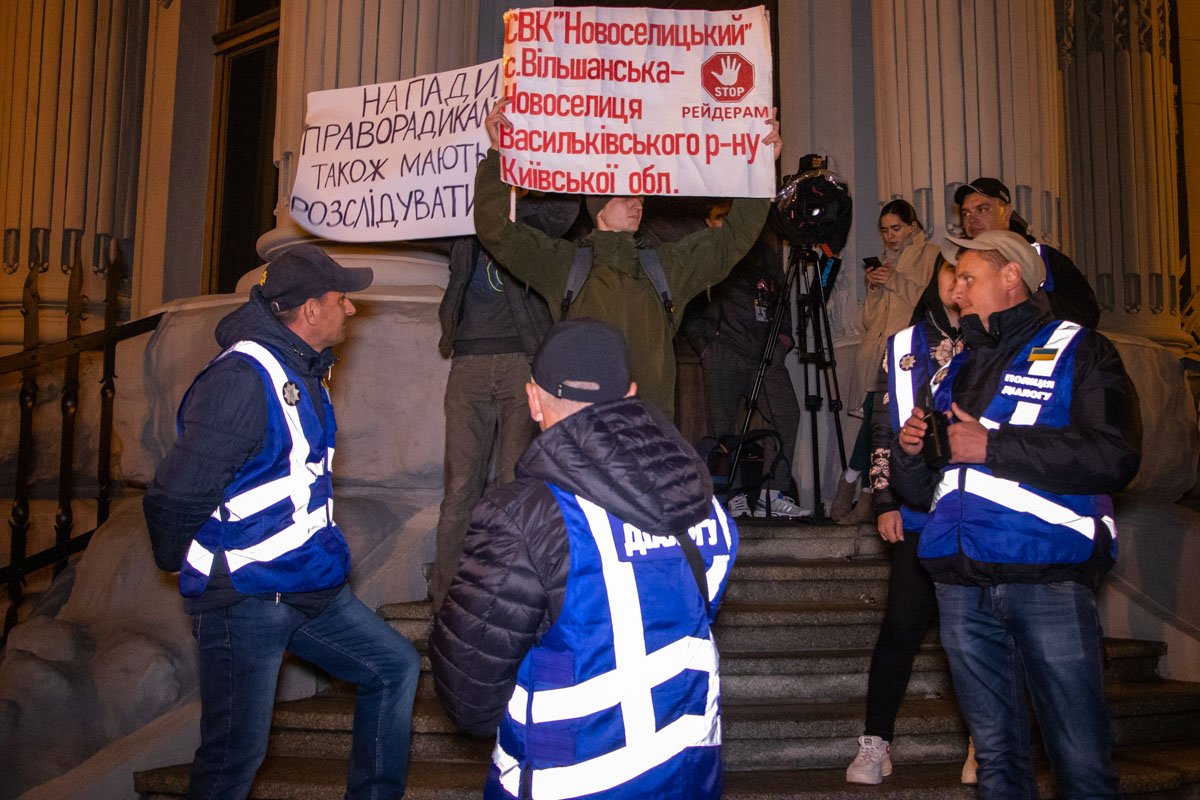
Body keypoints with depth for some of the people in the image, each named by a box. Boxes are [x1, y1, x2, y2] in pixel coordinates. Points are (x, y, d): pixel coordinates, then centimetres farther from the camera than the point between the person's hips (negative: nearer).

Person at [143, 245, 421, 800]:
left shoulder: (301, 369, 9)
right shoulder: (242, 379, -23)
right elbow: (177, 495, -24)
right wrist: (177, 563, -6)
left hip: (310, 587, 9)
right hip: (244, 600, -9)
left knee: (395, 667, 13)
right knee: (235, 755, 1)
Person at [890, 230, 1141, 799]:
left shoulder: (1076, 352, 4)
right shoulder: (956, 372, 21)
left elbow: (1115, 457, -14)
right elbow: (919, 490, 24)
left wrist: (994, 446, -14)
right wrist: (909, 452, 2)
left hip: (1048, 577, -5)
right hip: (961, 582, 5)